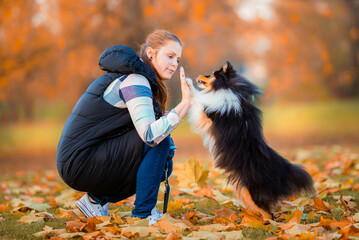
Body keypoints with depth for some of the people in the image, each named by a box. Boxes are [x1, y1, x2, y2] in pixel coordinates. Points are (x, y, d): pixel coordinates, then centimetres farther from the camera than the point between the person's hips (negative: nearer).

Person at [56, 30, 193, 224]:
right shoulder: (134, 81, -16)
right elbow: (150, 135, -29)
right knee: (159, 143, -17)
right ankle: (142, 214, -11)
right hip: (80, 162, -10)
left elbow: (146, 129, 16)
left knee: (162, 164, 10)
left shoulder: (138, 78, 14)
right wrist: (185, 103, -29)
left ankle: (97, 199, 11)